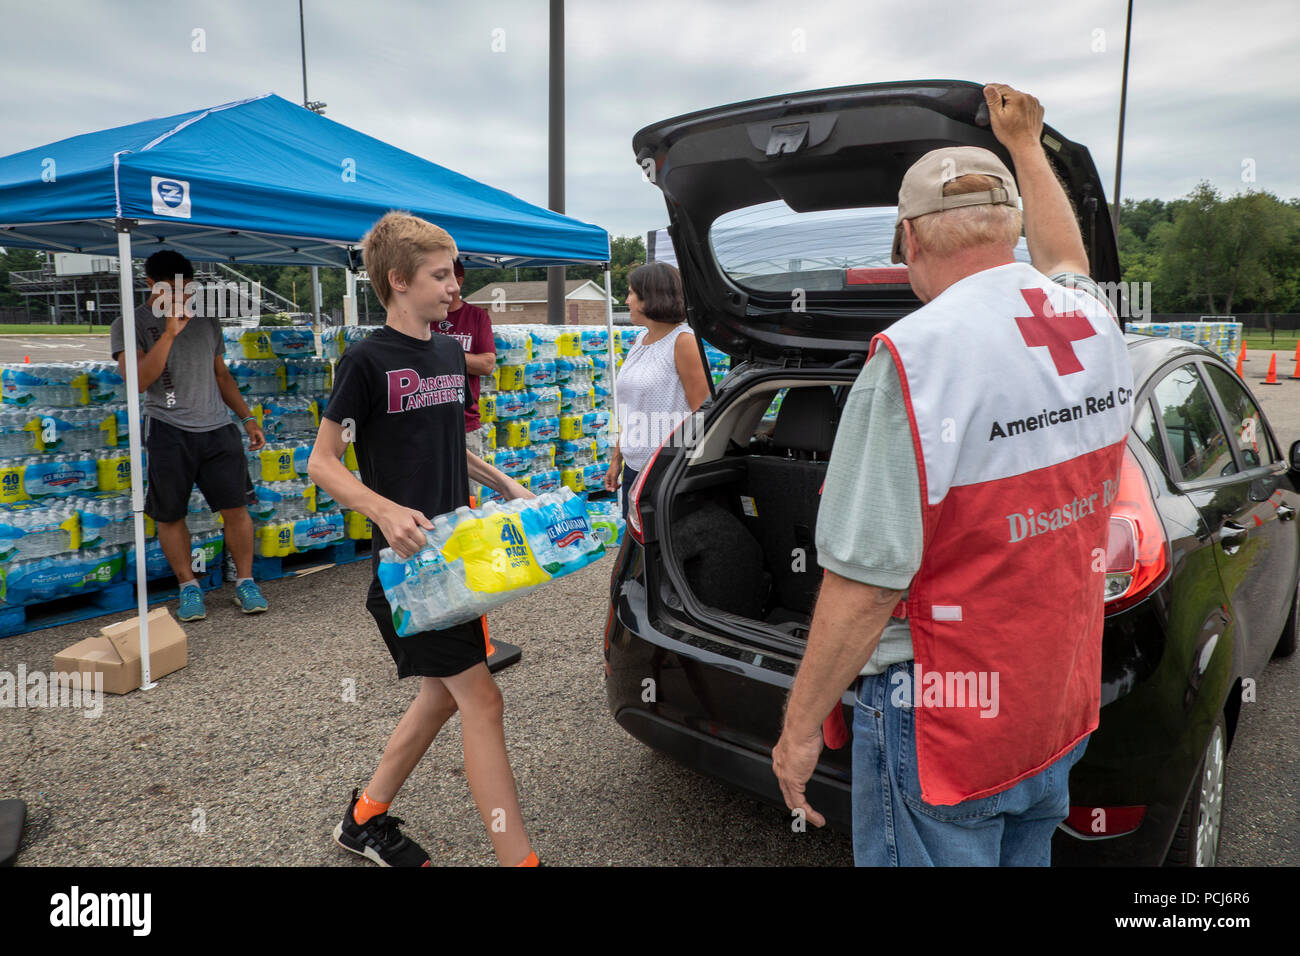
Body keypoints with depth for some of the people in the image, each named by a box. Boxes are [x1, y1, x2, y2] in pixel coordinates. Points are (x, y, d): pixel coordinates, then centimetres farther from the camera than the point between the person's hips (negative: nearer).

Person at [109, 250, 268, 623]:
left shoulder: (207, 321, 15)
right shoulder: (130, 324, 0)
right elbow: (139, 380, -14)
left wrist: (247, 417, 15)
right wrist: (170, 331, -19)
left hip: (218, 428, 3)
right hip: (168, 431, -3)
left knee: (236, 508, -1)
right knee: (170, 516, 4)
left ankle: (245, 583, 12)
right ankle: (188, 587, 19)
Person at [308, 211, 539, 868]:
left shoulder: (451, 354, 11)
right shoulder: (367, 360, -10)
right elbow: (321, 463, -10)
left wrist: (508, 488, 13)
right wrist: (385, 511, -26)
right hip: (406, 561, -8)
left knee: (444, 695, 15)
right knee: (480, 699, -9)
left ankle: (365, 820, 34)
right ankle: (519, 858, 1)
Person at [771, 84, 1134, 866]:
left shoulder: (915, 356, -25)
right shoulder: (1095, 325, -1)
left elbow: (865, 581, -26)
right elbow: (1065, 258, 25)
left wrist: (802, 726, -13)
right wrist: (1024, 144, 39)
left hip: (943, 720, -8)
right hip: (1059, 710, 8)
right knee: (1024, 854, 26)